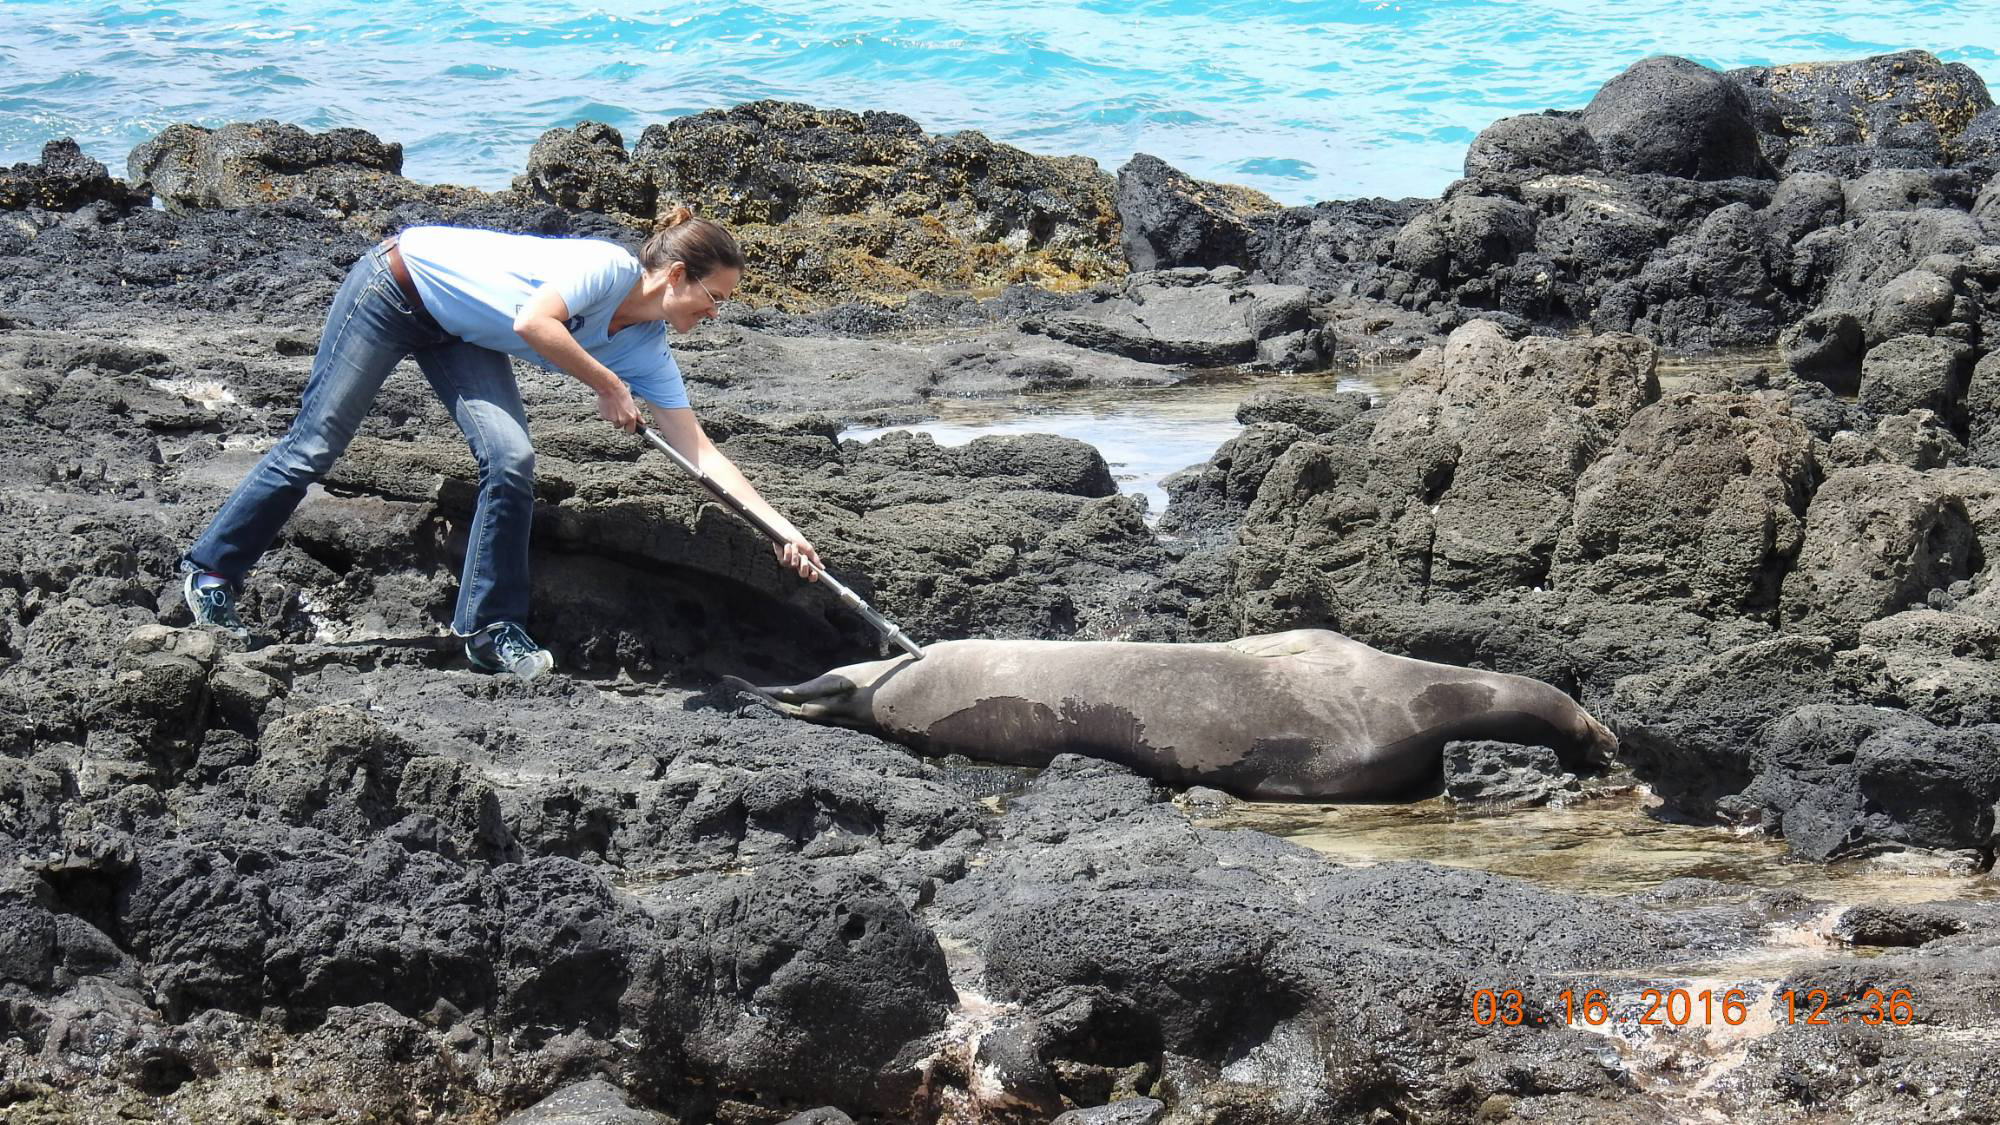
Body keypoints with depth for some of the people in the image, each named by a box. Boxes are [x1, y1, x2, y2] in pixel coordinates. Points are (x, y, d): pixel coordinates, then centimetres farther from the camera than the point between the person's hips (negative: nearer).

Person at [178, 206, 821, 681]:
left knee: (511, 460, -13)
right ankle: (210, 571, 12)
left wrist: (781, 528, -9)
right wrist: (606, 386, -31)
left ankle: (490, 629, -4)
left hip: (460, 337, 7)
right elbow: (532, 322, -41)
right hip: (397, 286, -7)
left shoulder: (647, 350, -5)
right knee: (315, 445, -4)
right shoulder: (611, 268, -26)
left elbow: (699, 452, -4)